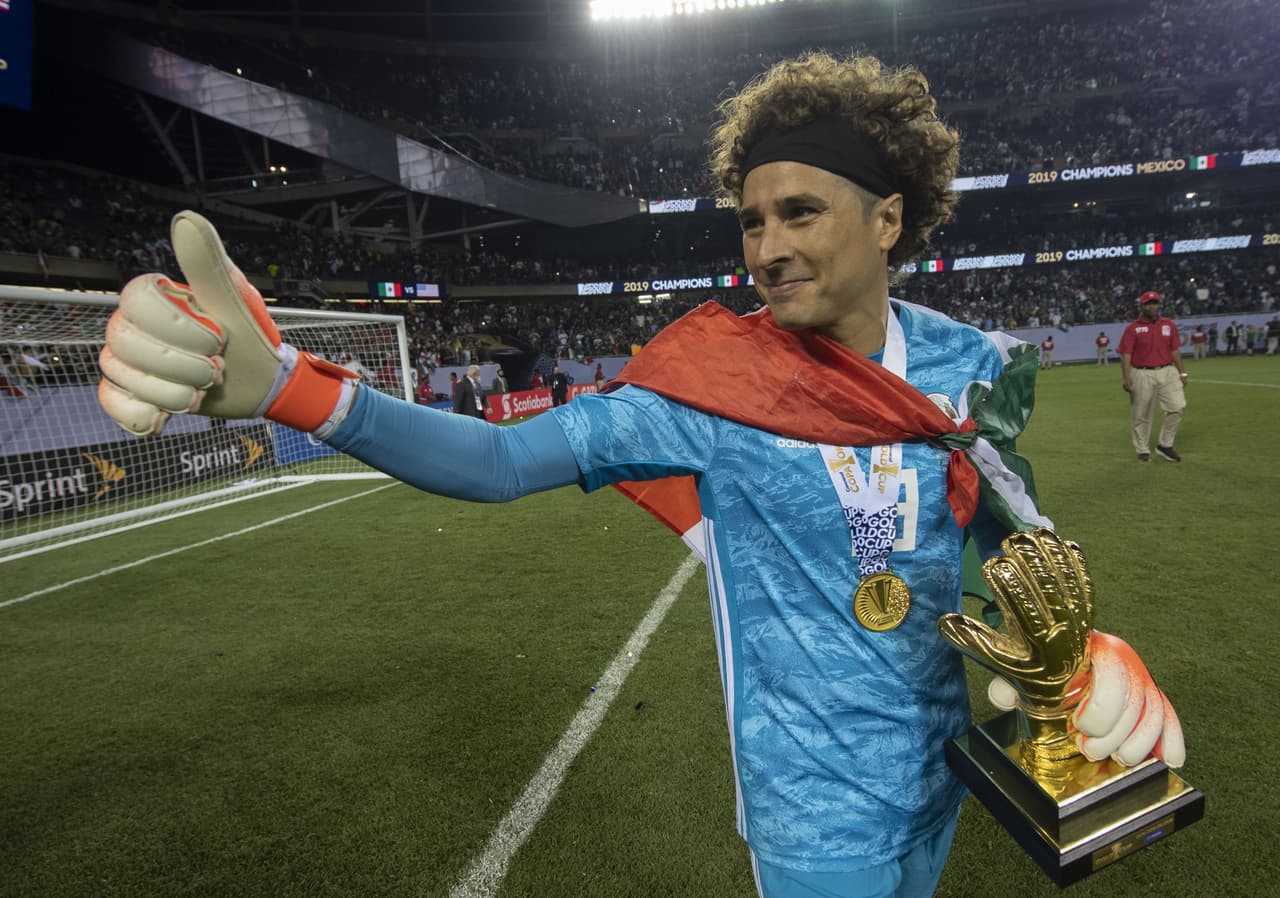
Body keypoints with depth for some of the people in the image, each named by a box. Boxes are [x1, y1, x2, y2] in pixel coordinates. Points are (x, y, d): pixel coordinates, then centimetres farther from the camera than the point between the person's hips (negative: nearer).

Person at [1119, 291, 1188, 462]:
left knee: (1178, 406, -8)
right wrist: (1126, 378, -16)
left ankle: (1165, 445, 7)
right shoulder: (1133, 328, -2)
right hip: (1142, 375, -3)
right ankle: (1143, 450, 17)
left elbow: (1175, 351, 12)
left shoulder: (1169, 325, 10)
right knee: (1141, 415, 3)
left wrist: (1182, 372, 8)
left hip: (1168, 372, 3)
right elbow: (1126, 354, -7)